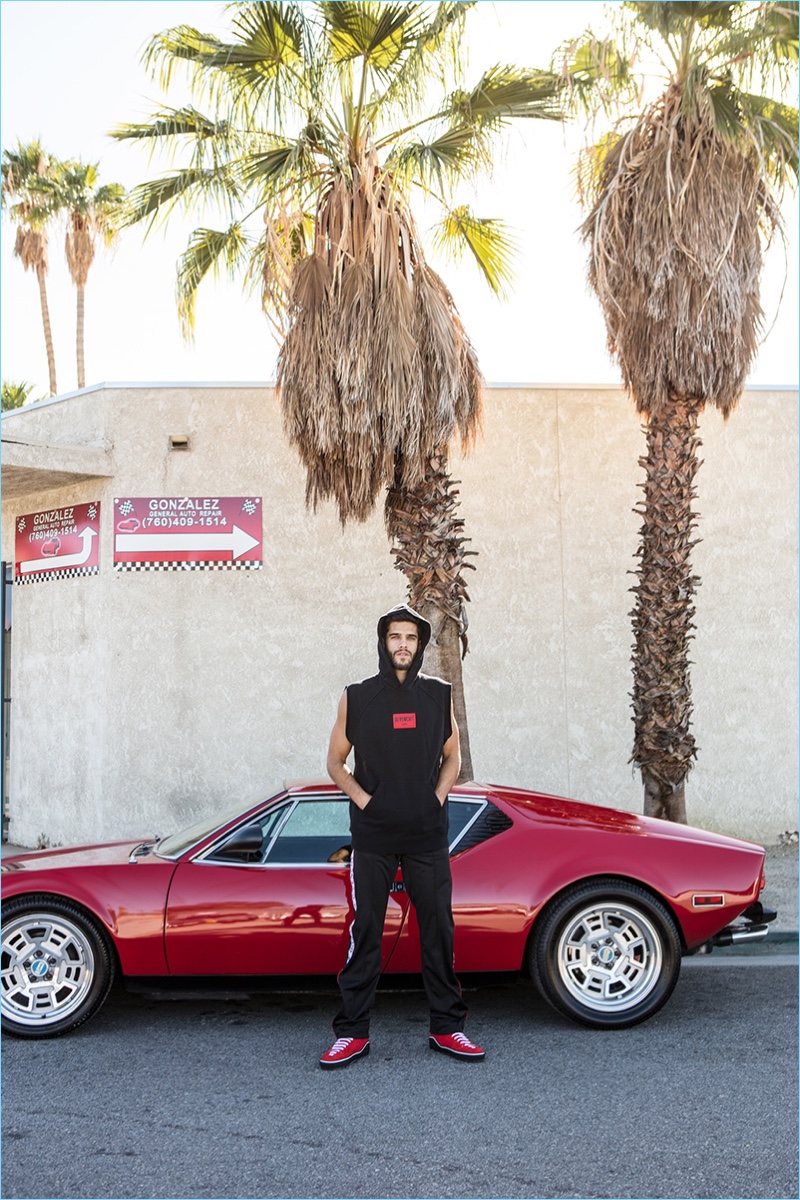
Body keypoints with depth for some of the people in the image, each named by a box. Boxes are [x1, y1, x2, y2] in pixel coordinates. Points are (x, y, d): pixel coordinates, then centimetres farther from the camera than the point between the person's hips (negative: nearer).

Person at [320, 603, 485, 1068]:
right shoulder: (357, 698, 2)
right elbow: (336, 761, 7)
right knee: (365, 932, 2)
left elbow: (452, 757, 14)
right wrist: (366, 801, -6)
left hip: (427, 835, 1)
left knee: (438, 930, 5)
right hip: (373, 835, -1)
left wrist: (437, 799, -1)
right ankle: (353, 1033, 9)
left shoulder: (439, 695, 6)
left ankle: (447, 1028, 16)